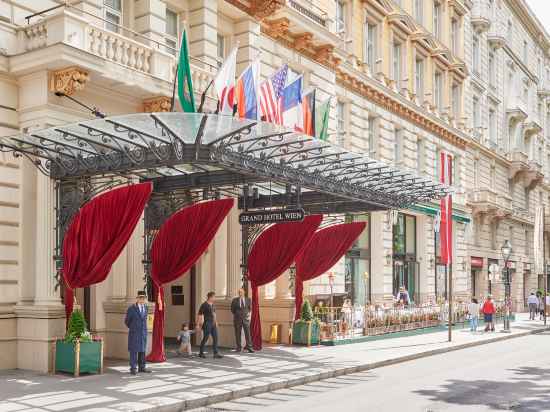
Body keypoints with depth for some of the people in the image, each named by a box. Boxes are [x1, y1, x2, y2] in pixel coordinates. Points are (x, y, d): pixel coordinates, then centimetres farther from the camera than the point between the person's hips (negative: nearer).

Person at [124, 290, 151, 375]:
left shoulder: (146, 308, 5)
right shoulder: (131, 309, -12)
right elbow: (127, 321, 1)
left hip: (143, 333, 5)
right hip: (134, 333, -5)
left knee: (142, 350, 8)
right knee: (134, 350, -3)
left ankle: (141, 367, 14)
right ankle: (133, 368, 2)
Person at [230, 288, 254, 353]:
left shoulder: (248, 299, 4)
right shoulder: (235, 300, -1)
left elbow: (250, 308, 17)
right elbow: (232, 309, 9)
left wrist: (248, 314, 8)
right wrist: (237, 315, 7)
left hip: (246, 319, 0)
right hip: (237, 319, 0)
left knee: (248, 333, -7)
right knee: (238, 334, 2)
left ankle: (249, 347, -6)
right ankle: (239, 348, 9)